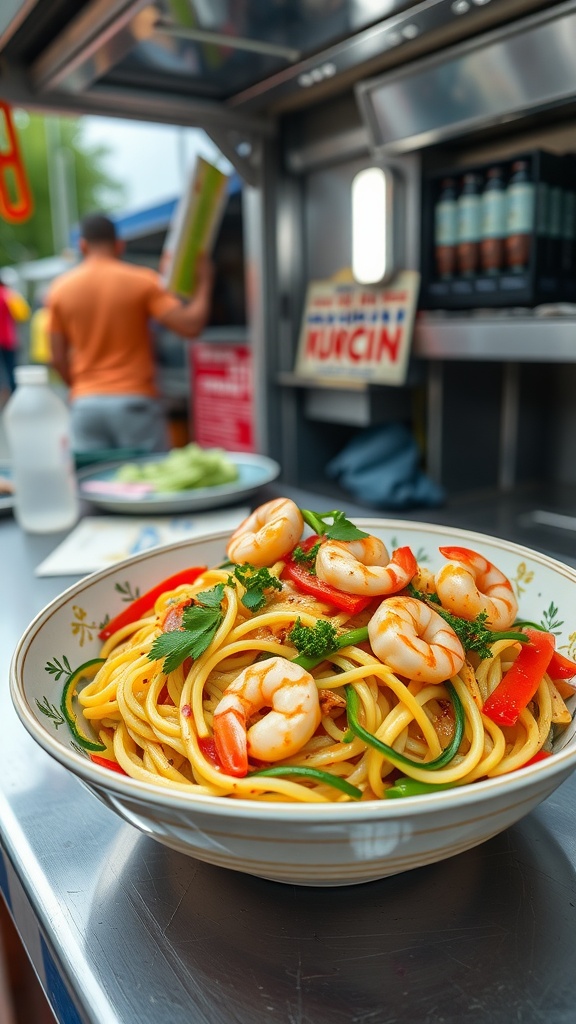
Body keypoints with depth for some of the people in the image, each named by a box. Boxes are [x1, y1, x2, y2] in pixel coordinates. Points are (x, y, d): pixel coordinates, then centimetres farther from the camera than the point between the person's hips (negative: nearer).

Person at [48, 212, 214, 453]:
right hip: (136, 400, -3)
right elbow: (190, 326, -11)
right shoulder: (143, 280, -3)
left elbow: (58, 358, 6)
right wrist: (204, 282, 4)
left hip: (85, 404, 3)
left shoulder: (60, 288, 6)